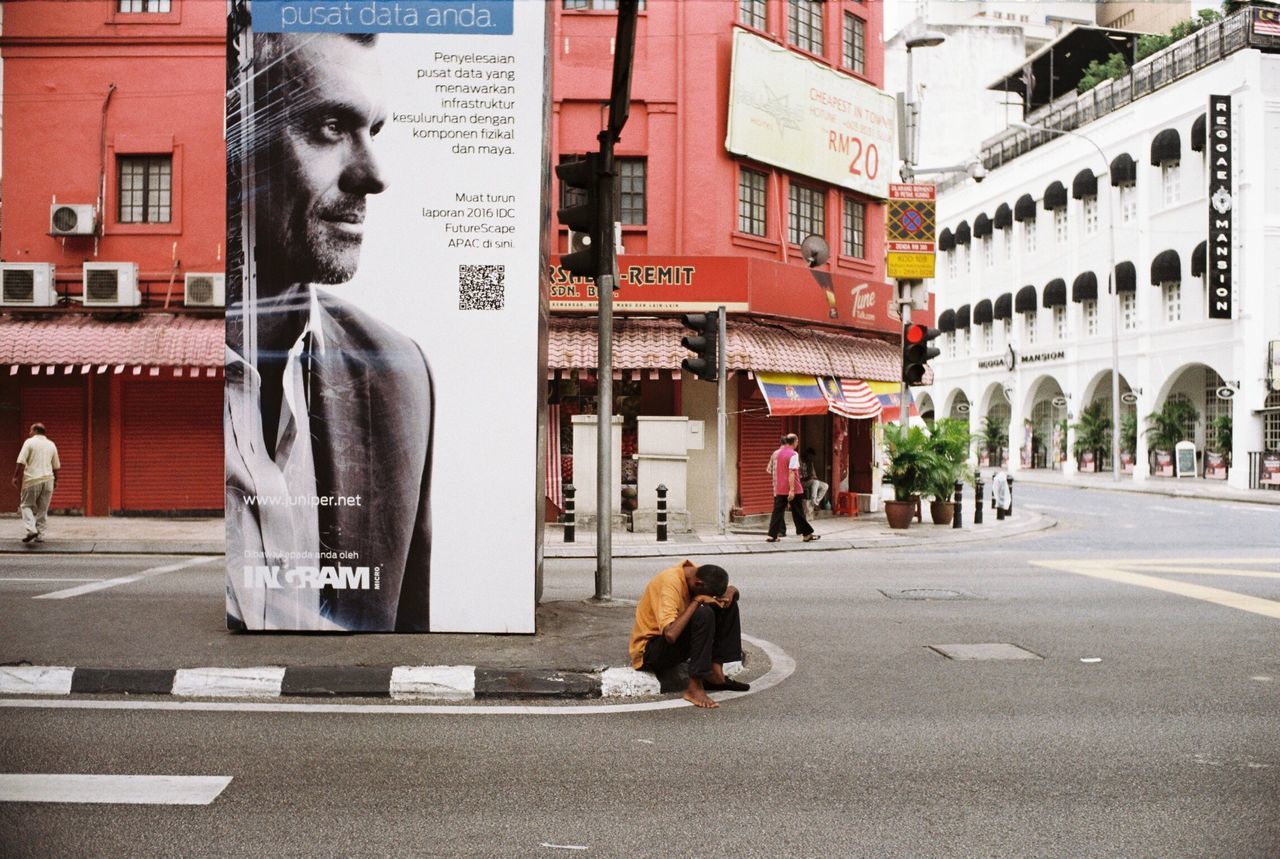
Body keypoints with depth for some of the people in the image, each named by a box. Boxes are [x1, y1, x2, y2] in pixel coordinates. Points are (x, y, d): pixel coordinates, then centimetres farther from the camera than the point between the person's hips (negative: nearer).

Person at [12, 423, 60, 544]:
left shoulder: (30, 442, -4)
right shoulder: (51, 444, 11)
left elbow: (21, 462, -11)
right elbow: (56, 466, 15)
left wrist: (16, 476, -5)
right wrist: (56, 480, 25)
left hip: (32, 479, -4)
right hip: (48, 479, 4)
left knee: (26, 505, 6)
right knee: (43, 509, 9)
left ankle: (31, 529, -13)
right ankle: (40, 535, 8)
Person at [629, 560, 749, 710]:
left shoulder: (699, 574, -4)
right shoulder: (670, 583, -28)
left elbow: (731, 589, 13)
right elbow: (671, 634, -40)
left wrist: (730, 592, -11)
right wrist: (697, 600, -31)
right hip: (648, 651, -9)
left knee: (728, 605, 0)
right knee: (703, 614, -31)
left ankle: (715, 672, -2)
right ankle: (694, 687, -26)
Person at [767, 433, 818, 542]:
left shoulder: (777, 453, 9)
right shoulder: (793, 454, -12)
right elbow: (791, 472, -18)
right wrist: (792, 490, -19)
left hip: (780, 489, 6)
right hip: (793, 489, -5)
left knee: (777, 511, 5)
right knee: (798, 513, 4)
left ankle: (772, 535, -1)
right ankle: (807, 534, 14)